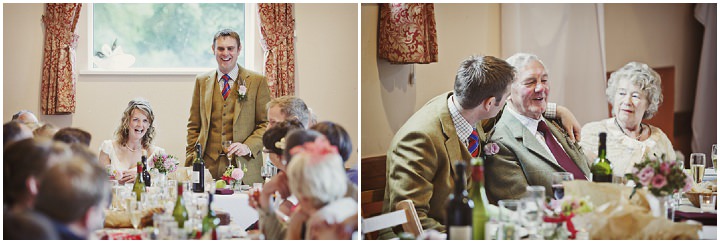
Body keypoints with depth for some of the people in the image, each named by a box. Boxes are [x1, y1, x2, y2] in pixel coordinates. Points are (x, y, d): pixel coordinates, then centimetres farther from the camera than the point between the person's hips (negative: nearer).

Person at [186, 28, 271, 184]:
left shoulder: (257, 81, 4)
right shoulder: (201, 81, 14)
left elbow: (267, 123, 2)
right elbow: (194, 126, 15)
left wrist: (248, 146, -14)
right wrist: (191, 162, 5)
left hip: (244, 167, -2)